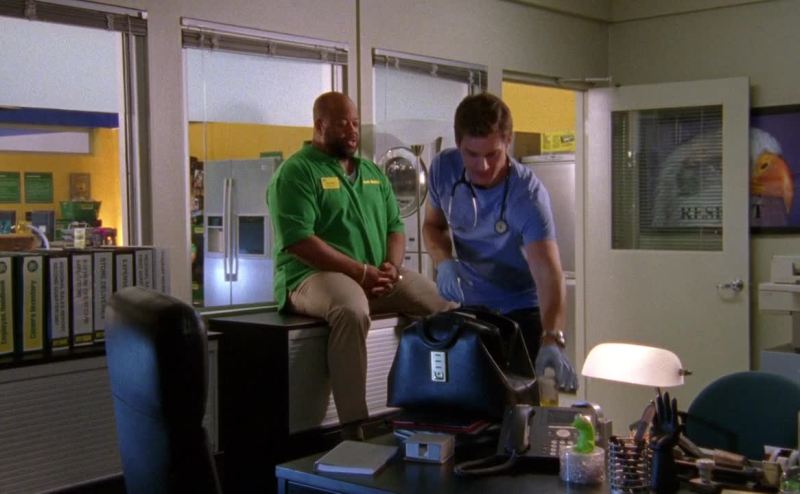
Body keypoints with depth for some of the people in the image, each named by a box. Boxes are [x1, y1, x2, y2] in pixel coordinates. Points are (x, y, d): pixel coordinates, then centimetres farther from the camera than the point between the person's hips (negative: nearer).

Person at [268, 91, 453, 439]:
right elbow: (298, 241, -15)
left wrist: (391, 266, -6)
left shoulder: (372, 173, 20)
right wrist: (361, 272, -19)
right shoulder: (296, 172, -3)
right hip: (315, 275, -7)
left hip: (379, 276, 7)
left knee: (445, 303, -12)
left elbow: (395, 226, 18)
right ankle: (352, 426, -38)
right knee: (352, 309, -40)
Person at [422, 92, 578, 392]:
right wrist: (443, 260, -17)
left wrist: (552, 339, -54)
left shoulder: (527, 194, -27)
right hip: (468, 308, 4)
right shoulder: (443, 168, -13)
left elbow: (549, 275, -37)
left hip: (521, 311, -4)